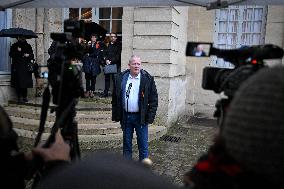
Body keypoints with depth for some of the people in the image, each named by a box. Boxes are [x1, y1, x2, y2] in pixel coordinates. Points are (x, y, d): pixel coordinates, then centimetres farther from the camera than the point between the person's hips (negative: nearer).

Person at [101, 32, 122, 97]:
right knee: (107, 78, 7)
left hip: (115, 64, -4)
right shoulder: (108, 45, 15)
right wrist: (106, 60, -6)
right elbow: (105, 53, 12)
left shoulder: (119, 45, 2)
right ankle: (105, 92, 13)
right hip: (107, 63, 4)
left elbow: (118, 55, -5)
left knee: (115, 78, -5)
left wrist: (111, 61, -12)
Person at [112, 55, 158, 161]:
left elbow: (153, 99, -2)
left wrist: (150, 116, -9)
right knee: (127, 144, 13)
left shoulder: (147, 79, -2)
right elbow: (115, 98, 8)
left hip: (140, 117, -2)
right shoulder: (120, 78, 4)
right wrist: (116, 115, 3)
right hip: (125, 117, 3)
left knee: (143, 144, 5)